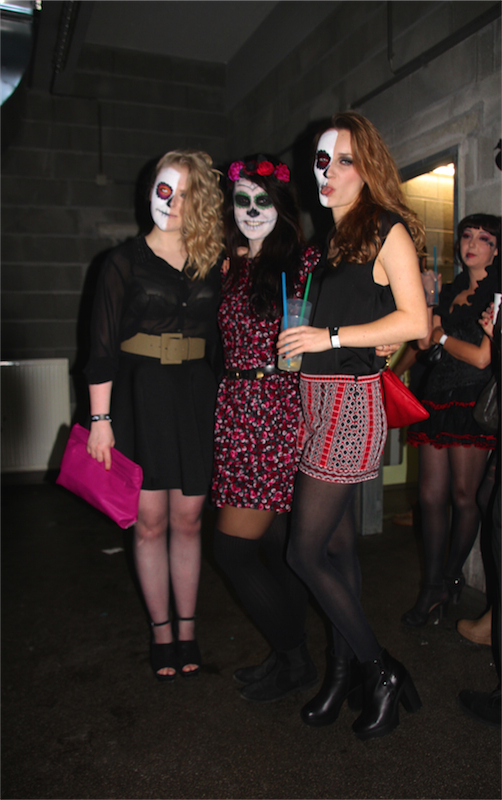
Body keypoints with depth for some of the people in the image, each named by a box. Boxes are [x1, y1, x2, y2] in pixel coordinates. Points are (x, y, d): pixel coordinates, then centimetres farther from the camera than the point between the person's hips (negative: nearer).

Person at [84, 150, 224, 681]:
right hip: (142, 397, -1)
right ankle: (161, 632, 21)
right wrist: (100, 419, -6)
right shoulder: (126, 260, 2)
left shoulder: (213, 265, 9)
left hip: (197, 397, 2)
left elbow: (222, 338, 10)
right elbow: (103, 345, -1)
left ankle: (186, 630, 22)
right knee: (150, 523, 3)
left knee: (187, 521, 7)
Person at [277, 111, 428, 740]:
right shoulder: (326, 238, 19)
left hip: (351, 401, -7)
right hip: (316, 397, 7)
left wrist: (331, 336, -13)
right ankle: (343, 672, 27)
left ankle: (381, 673, 14)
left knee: (305, 552, -6)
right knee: (338, 545, 12)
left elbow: (414, 320, -12)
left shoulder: (387, 229, -3)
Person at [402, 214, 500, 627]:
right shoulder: (450, 291, 19)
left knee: (464, 496, 3)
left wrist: (442, 335, 3)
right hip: (437, 398, 6)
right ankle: (433, 586, 14)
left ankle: (452, 576, 23)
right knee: (431, 495, 3)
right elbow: (423, 339, 11)